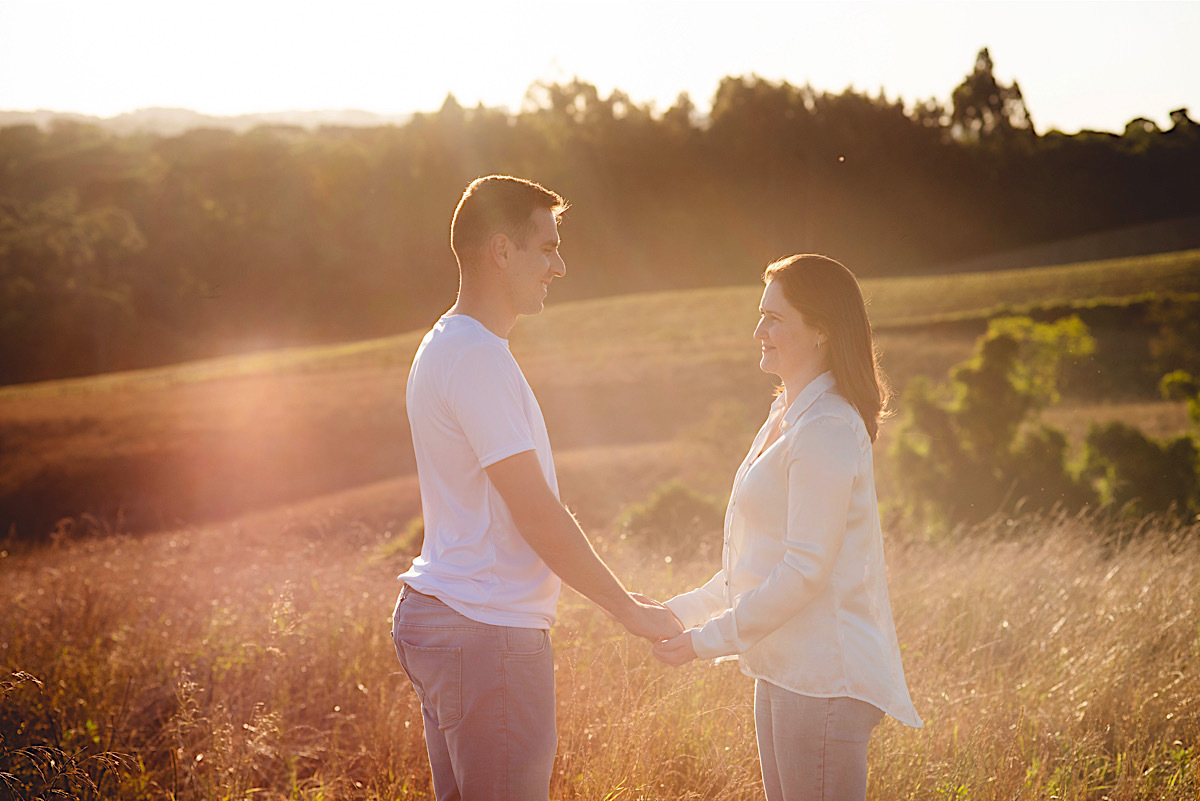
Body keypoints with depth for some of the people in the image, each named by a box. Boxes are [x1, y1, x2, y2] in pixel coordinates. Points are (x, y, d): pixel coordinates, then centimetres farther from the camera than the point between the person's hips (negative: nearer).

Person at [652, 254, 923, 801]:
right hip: (785, 668, 10)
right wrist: (681, 612, 16)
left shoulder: (827, 430, -16)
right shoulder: (786, 419, 15)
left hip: (825, 675, -10)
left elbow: (805, 570, -20)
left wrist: (708, 640, -15)